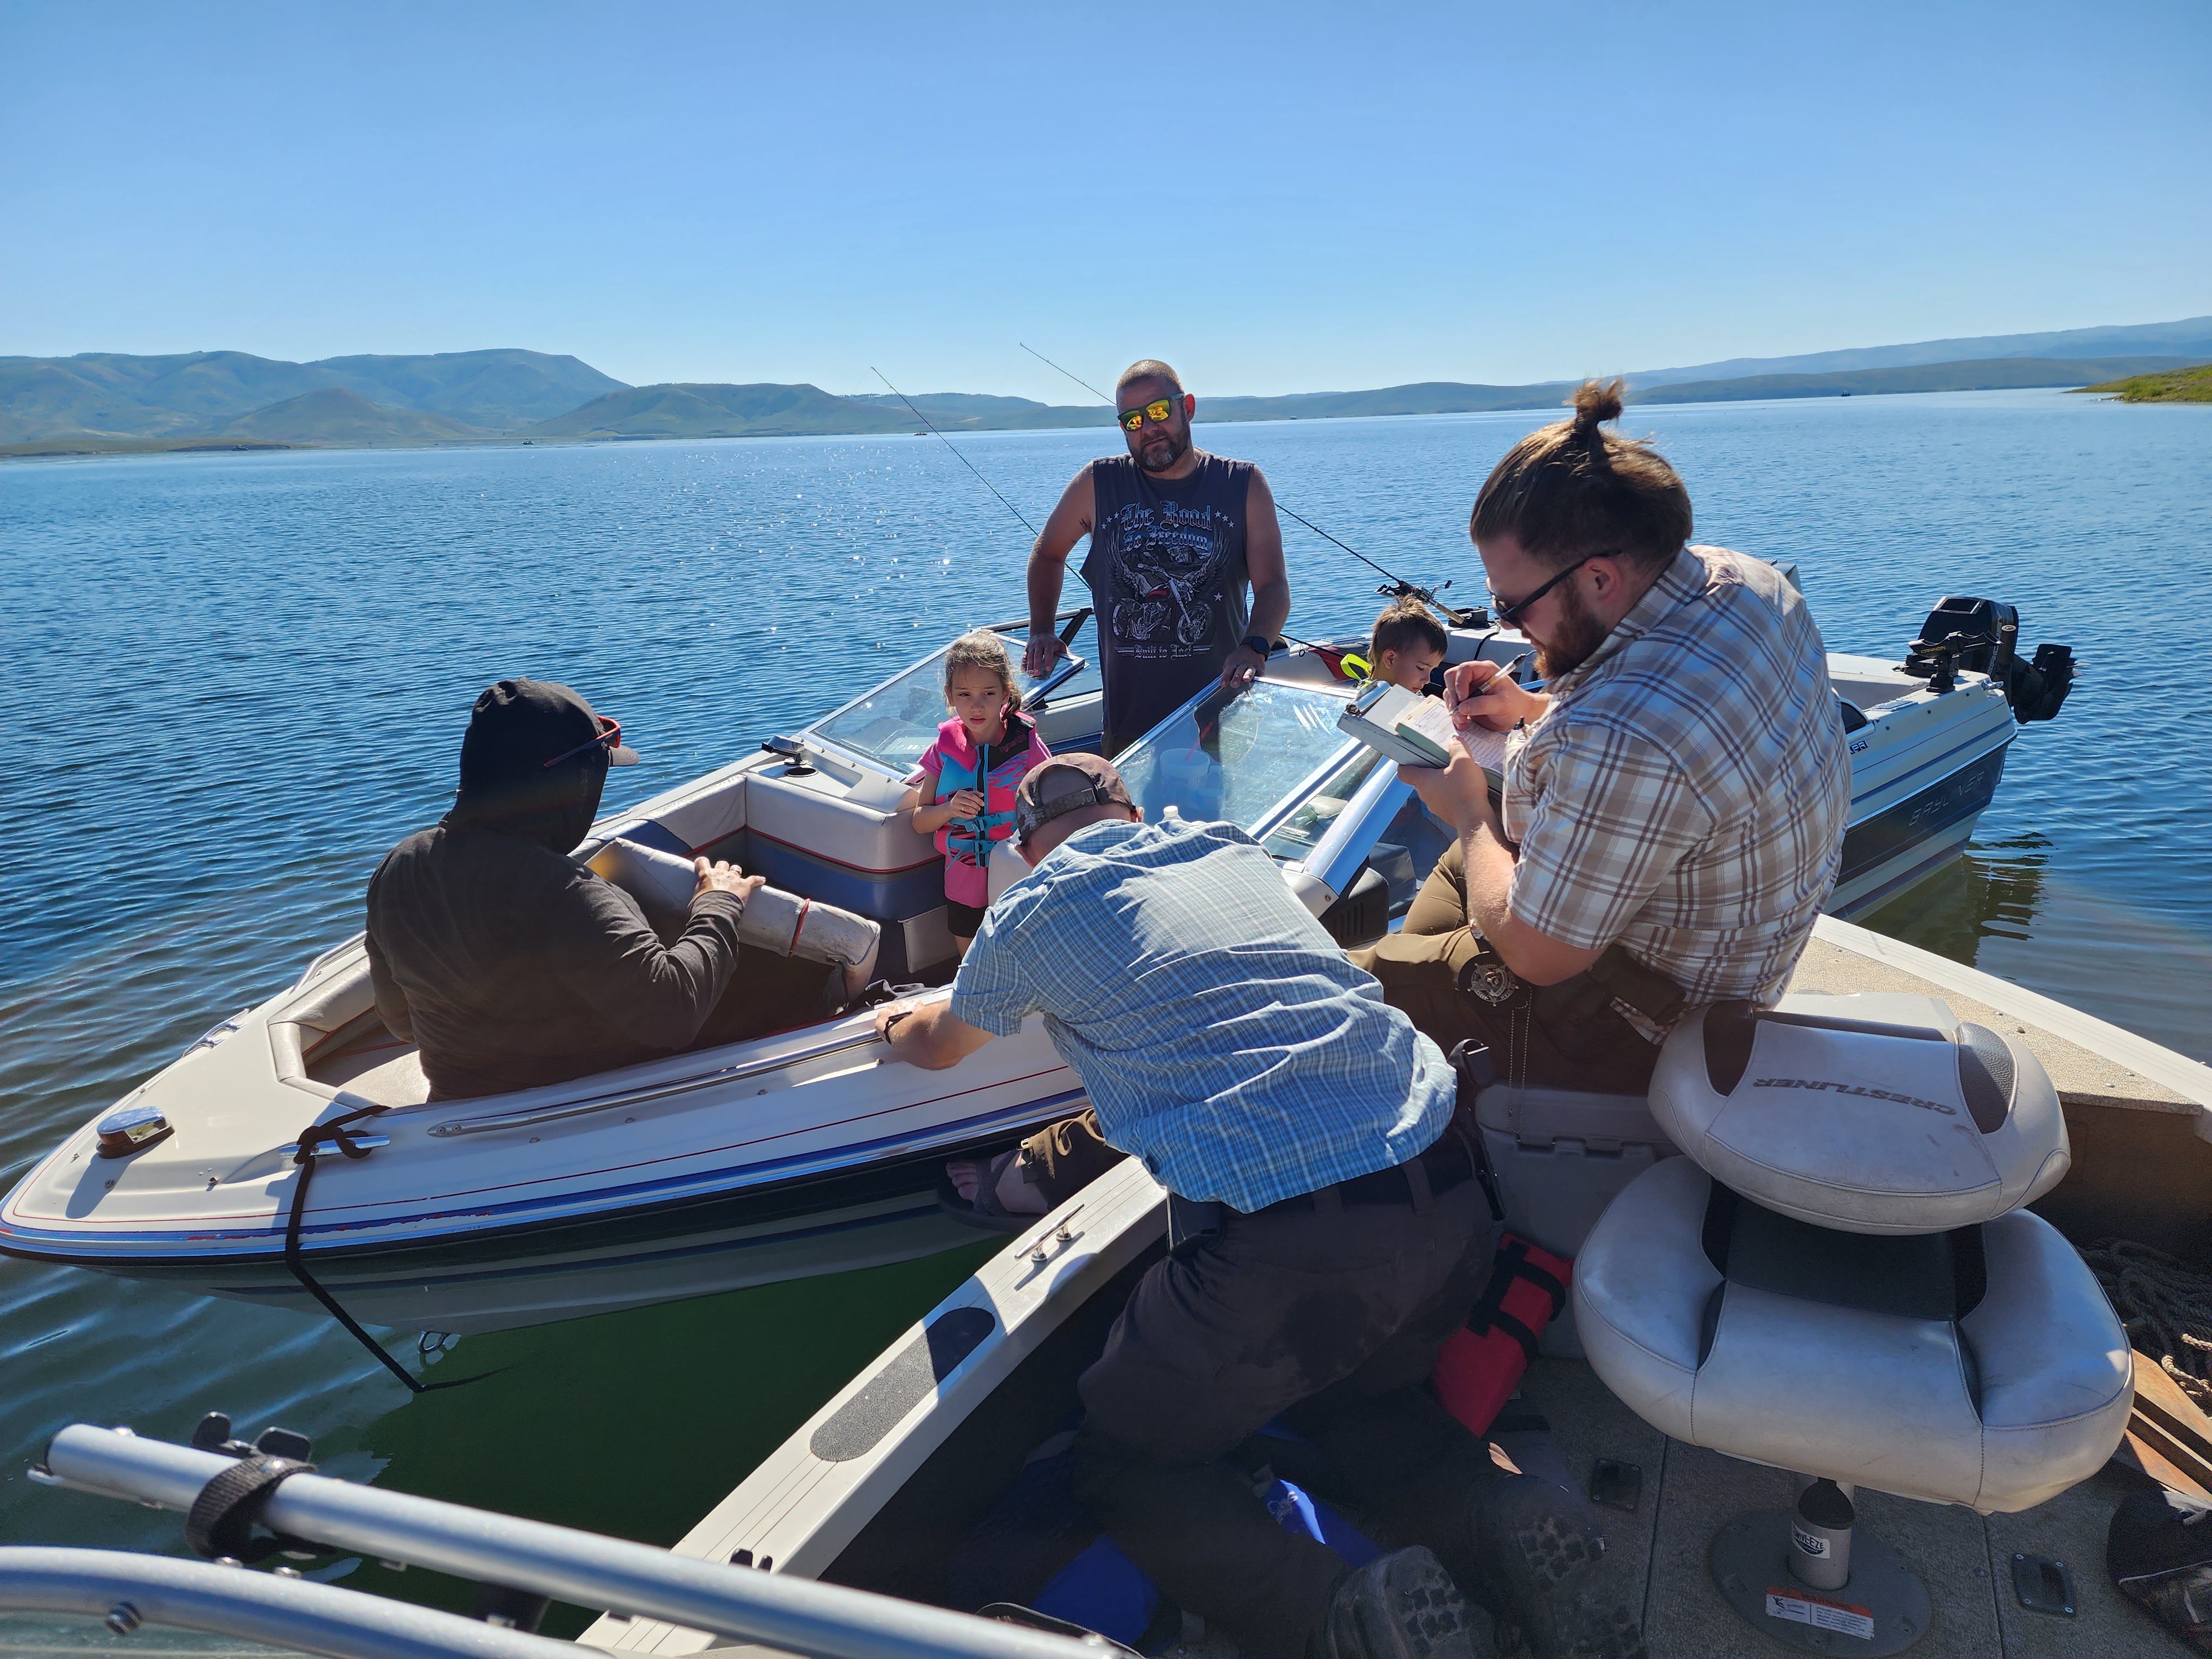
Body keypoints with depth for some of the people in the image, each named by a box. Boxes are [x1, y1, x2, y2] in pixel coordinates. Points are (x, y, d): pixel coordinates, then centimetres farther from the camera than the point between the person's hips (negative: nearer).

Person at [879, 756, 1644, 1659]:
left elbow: (941, 1043, 29)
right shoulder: (1237, 850, 21)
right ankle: (1497, 1520, 8)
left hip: (1283, 1239, -6)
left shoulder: (1031, 913, 7)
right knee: (1349, 1399, 34)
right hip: (1450, 1205, 7)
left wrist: (900, 1026, 53)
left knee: (1124, 1463, 18)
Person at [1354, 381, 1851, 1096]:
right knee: (1455, 865, 29)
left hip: (1634, 1024, -9)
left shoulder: (1622, 743, -41)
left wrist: (1469, 811, -11)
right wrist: (1534, 711, 0)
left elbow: (1536, 955, -26)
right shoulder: (1744, 581, -10)